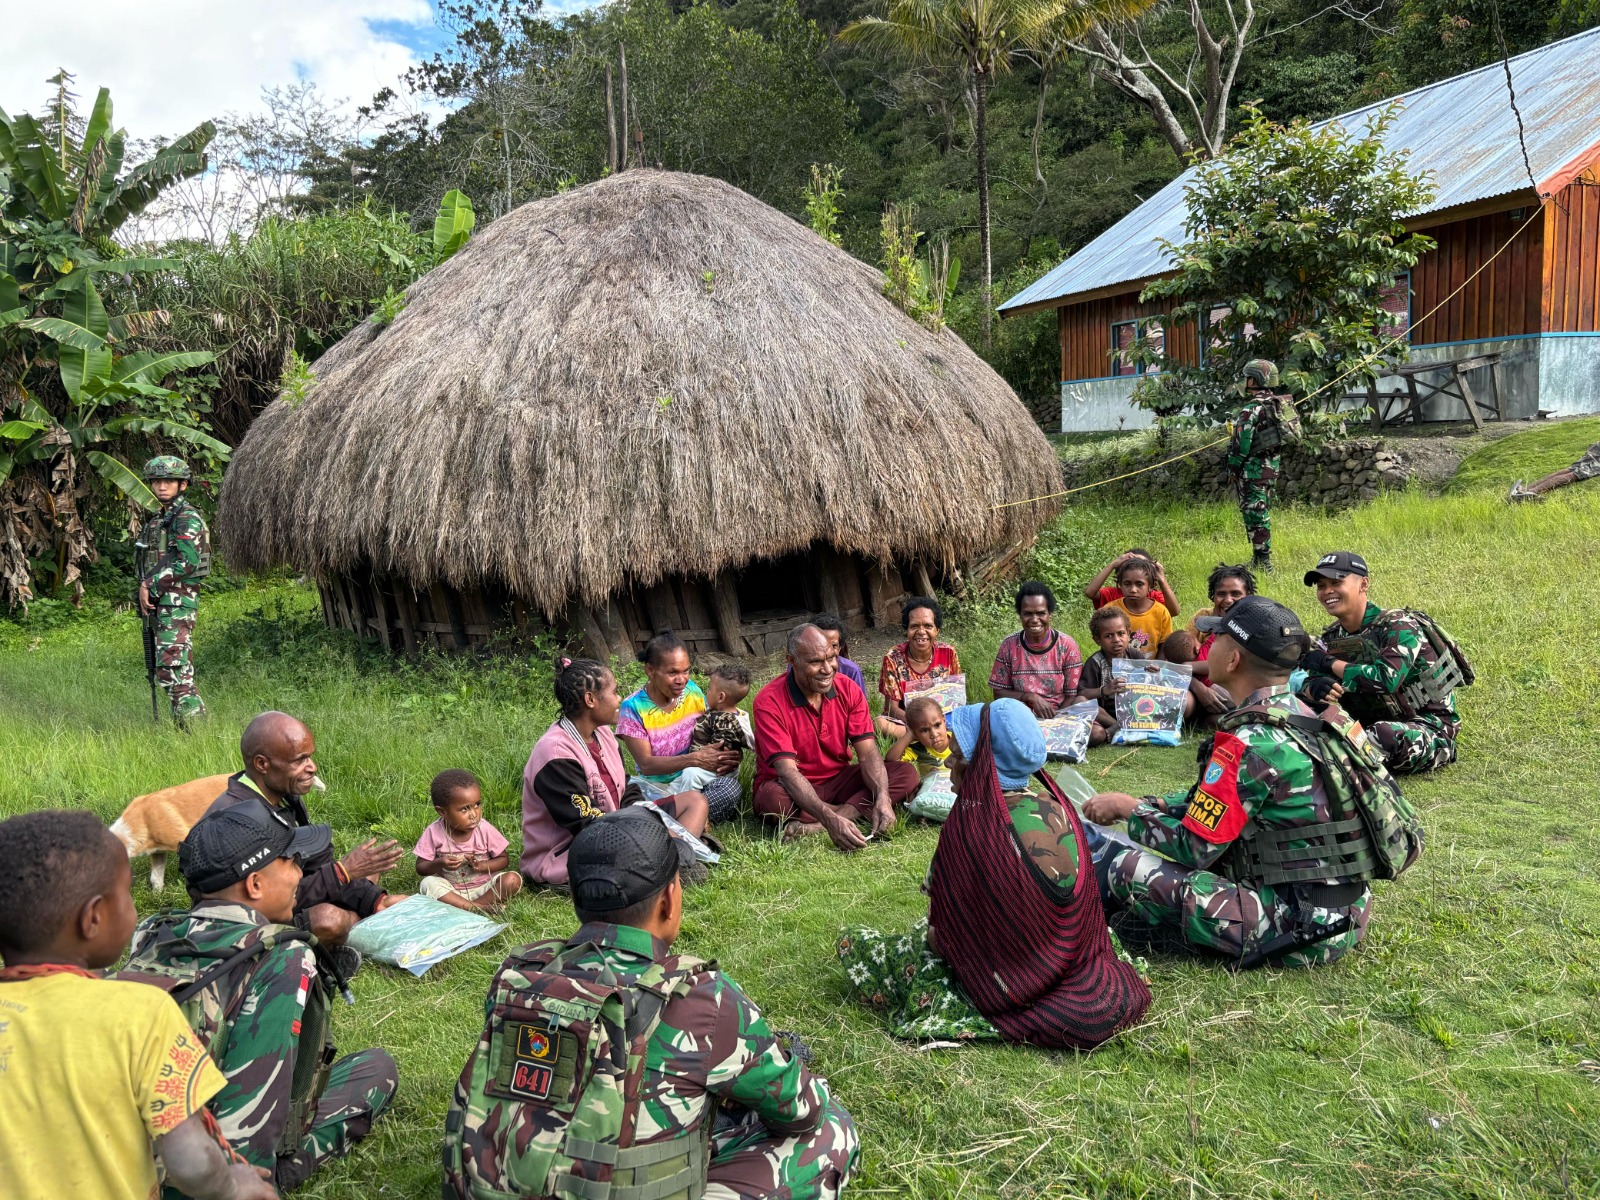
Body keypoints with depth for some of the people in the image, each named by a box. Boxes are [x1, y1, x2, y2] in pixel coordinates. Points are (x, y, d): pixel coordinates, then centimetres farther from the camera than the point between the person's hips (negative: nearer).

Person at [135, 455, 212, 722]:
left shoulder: (187, 518, -10)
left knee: (172, 668, -15)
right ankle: (183, 724, 16)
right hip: (160, 602, 10)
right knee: (166, 668, 11)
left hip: (178, 602, -10)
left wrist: (151, 585, -16)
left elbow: (188, 561, -21)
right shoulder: (159, 517, 19)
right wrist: (146, 590, 11)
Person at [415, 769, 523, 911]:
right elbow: (421, 867, -5)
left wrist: (482, 866, -19)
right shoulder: (434, 832, -10)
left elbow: (503, 858, 0)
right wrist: (439, 864, -26)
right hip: (451, 890, 0)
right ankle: (480, 908, -33)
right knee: (428, 883, -29)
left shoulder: (484, 829, -10)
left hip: (484, 887, 0)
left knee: (513, 879, -24)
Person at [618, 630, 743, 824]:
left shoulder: (692, 691, -2)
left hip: (696, 778, 4)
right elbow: (646, 764, -17)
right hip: (660, 785, -3)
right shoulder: (634, 708, -14)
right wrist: (694, 759, -29)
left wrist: (729, 752, -21)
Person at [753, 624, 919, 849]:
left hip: (838, 780, 5)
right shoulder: (769, 701, -21)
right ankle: (856, 811, -18)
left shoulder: (848, 689, -6)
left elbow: (868, 752, -11)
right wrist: (830, 819, -43)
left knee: (906, 773, -15)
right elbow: (787, 770, -30)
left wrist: (883, 798, -32)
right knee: (772, 797, -39)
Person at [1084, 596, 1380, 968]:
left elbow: (1191, 848, -16)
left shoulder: (1249, 744, -21)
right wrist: (1149, 805, 13)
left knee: (1129, 868, -12)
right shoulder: (1302, 716, 7)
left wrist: (1129, 807, -1)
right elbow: (1222, 802, 18)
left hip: (1300, 930, -9)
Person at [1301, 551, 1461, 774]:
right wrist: (1316, 688, -30)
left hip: (1431, 732, -7)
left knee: (1384, 733, -38)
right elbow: (1309, 685, -4)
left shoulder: (1398, 626, -17)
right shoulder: (1333, 636, 3)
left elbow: (1387, 679, -34)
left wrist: (1330, 663, -22)